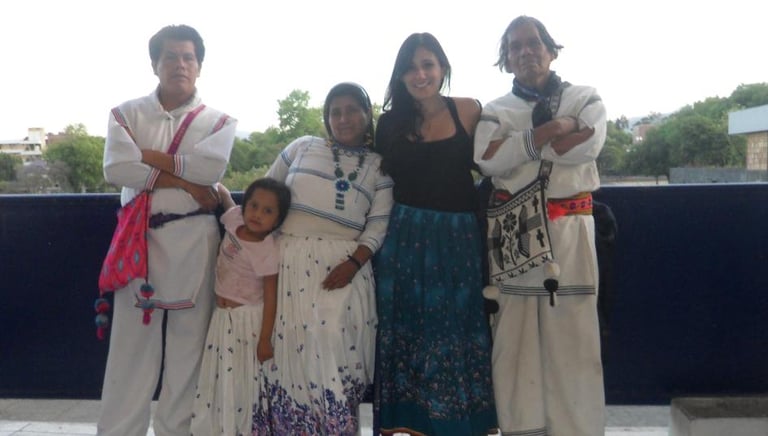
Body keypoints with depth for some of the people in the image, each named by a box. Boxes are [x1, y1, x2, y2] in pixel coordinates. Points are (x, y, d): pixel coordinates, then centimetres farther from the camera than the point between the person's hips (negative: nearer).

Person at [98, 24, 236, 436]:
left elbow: (211, 165, -13)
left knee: (188, 344, 5)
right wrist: (184, 182, -12)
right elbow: (116, 168, -9)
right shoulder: (127, 114, 8)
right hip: (139, 239, 0)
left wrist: (147, 156, -8)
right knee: (131, 345, 2)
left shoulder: (218, 121, 8)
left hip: (194, 243, 0)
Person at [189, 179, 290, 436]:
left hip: (247, 320, -7)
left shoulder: (267, 252, -25)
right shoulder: (235, 218, -8)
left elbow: (270, 298, -20)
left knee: (243, 381, 5)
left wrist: (265, 340, -19)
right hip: (221, 315, 7)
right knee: (218, 378, 17)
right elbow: (224, 196, 16)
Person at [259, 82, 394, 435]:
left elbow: (378, 224, 1)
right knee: (293, 340, -1)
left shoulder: (379, 167, 9)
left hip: (343, 264, -1)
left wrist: (353, 264, -13)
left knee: (334, 341, -9)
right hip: (291, 260, 1)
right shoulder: (302, 147, 12)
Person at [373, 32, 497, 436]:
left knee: (457, 332, 7)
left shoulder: (468, 110, 2)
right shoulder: (391, 122, 8)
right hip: (406, 238, 1)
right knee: (407, 331, 7)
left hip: (458, 237, -1)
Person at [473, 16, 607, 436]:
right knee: (515, 337, 1)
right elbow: (487, 160, -9)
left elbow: (587, 148, -10)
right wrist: (554, 128, -10)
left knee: (572, 336, -1)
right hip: (513, 233, 1)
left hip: (569, 232, 0)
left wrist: (515, 145, -9)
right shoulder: (495, 110, 12)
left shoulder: (585, 98, 11)